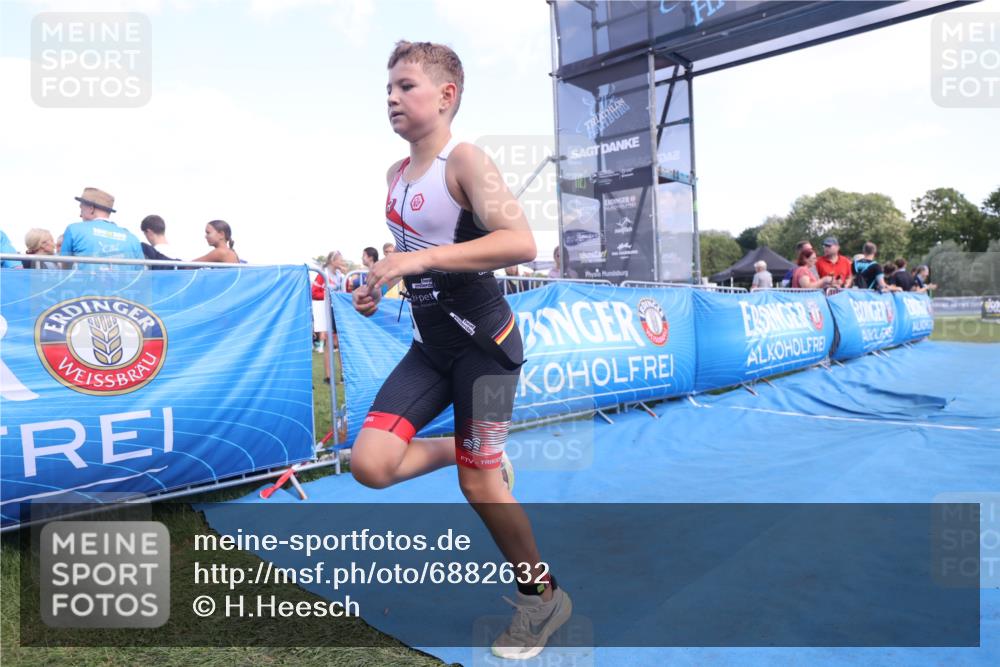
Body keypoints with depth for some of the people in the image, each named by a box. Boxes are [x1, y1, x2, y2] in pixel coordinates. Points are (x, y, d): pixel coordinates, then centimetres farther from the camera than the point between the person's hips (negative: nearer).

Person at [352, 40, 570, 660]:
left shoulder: (464, 160, -13)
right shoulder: (396, 175, 10)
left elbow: (522, 242, -27)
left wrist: (422, 259, -32)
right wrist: (380, 284, 8)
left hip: (482, 342, -7)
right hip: (430, 343, 7)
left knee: (479, 484, 1)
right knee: (371, 464, -5)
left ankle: (543, 596, 26)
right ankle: (468, 451, 24)